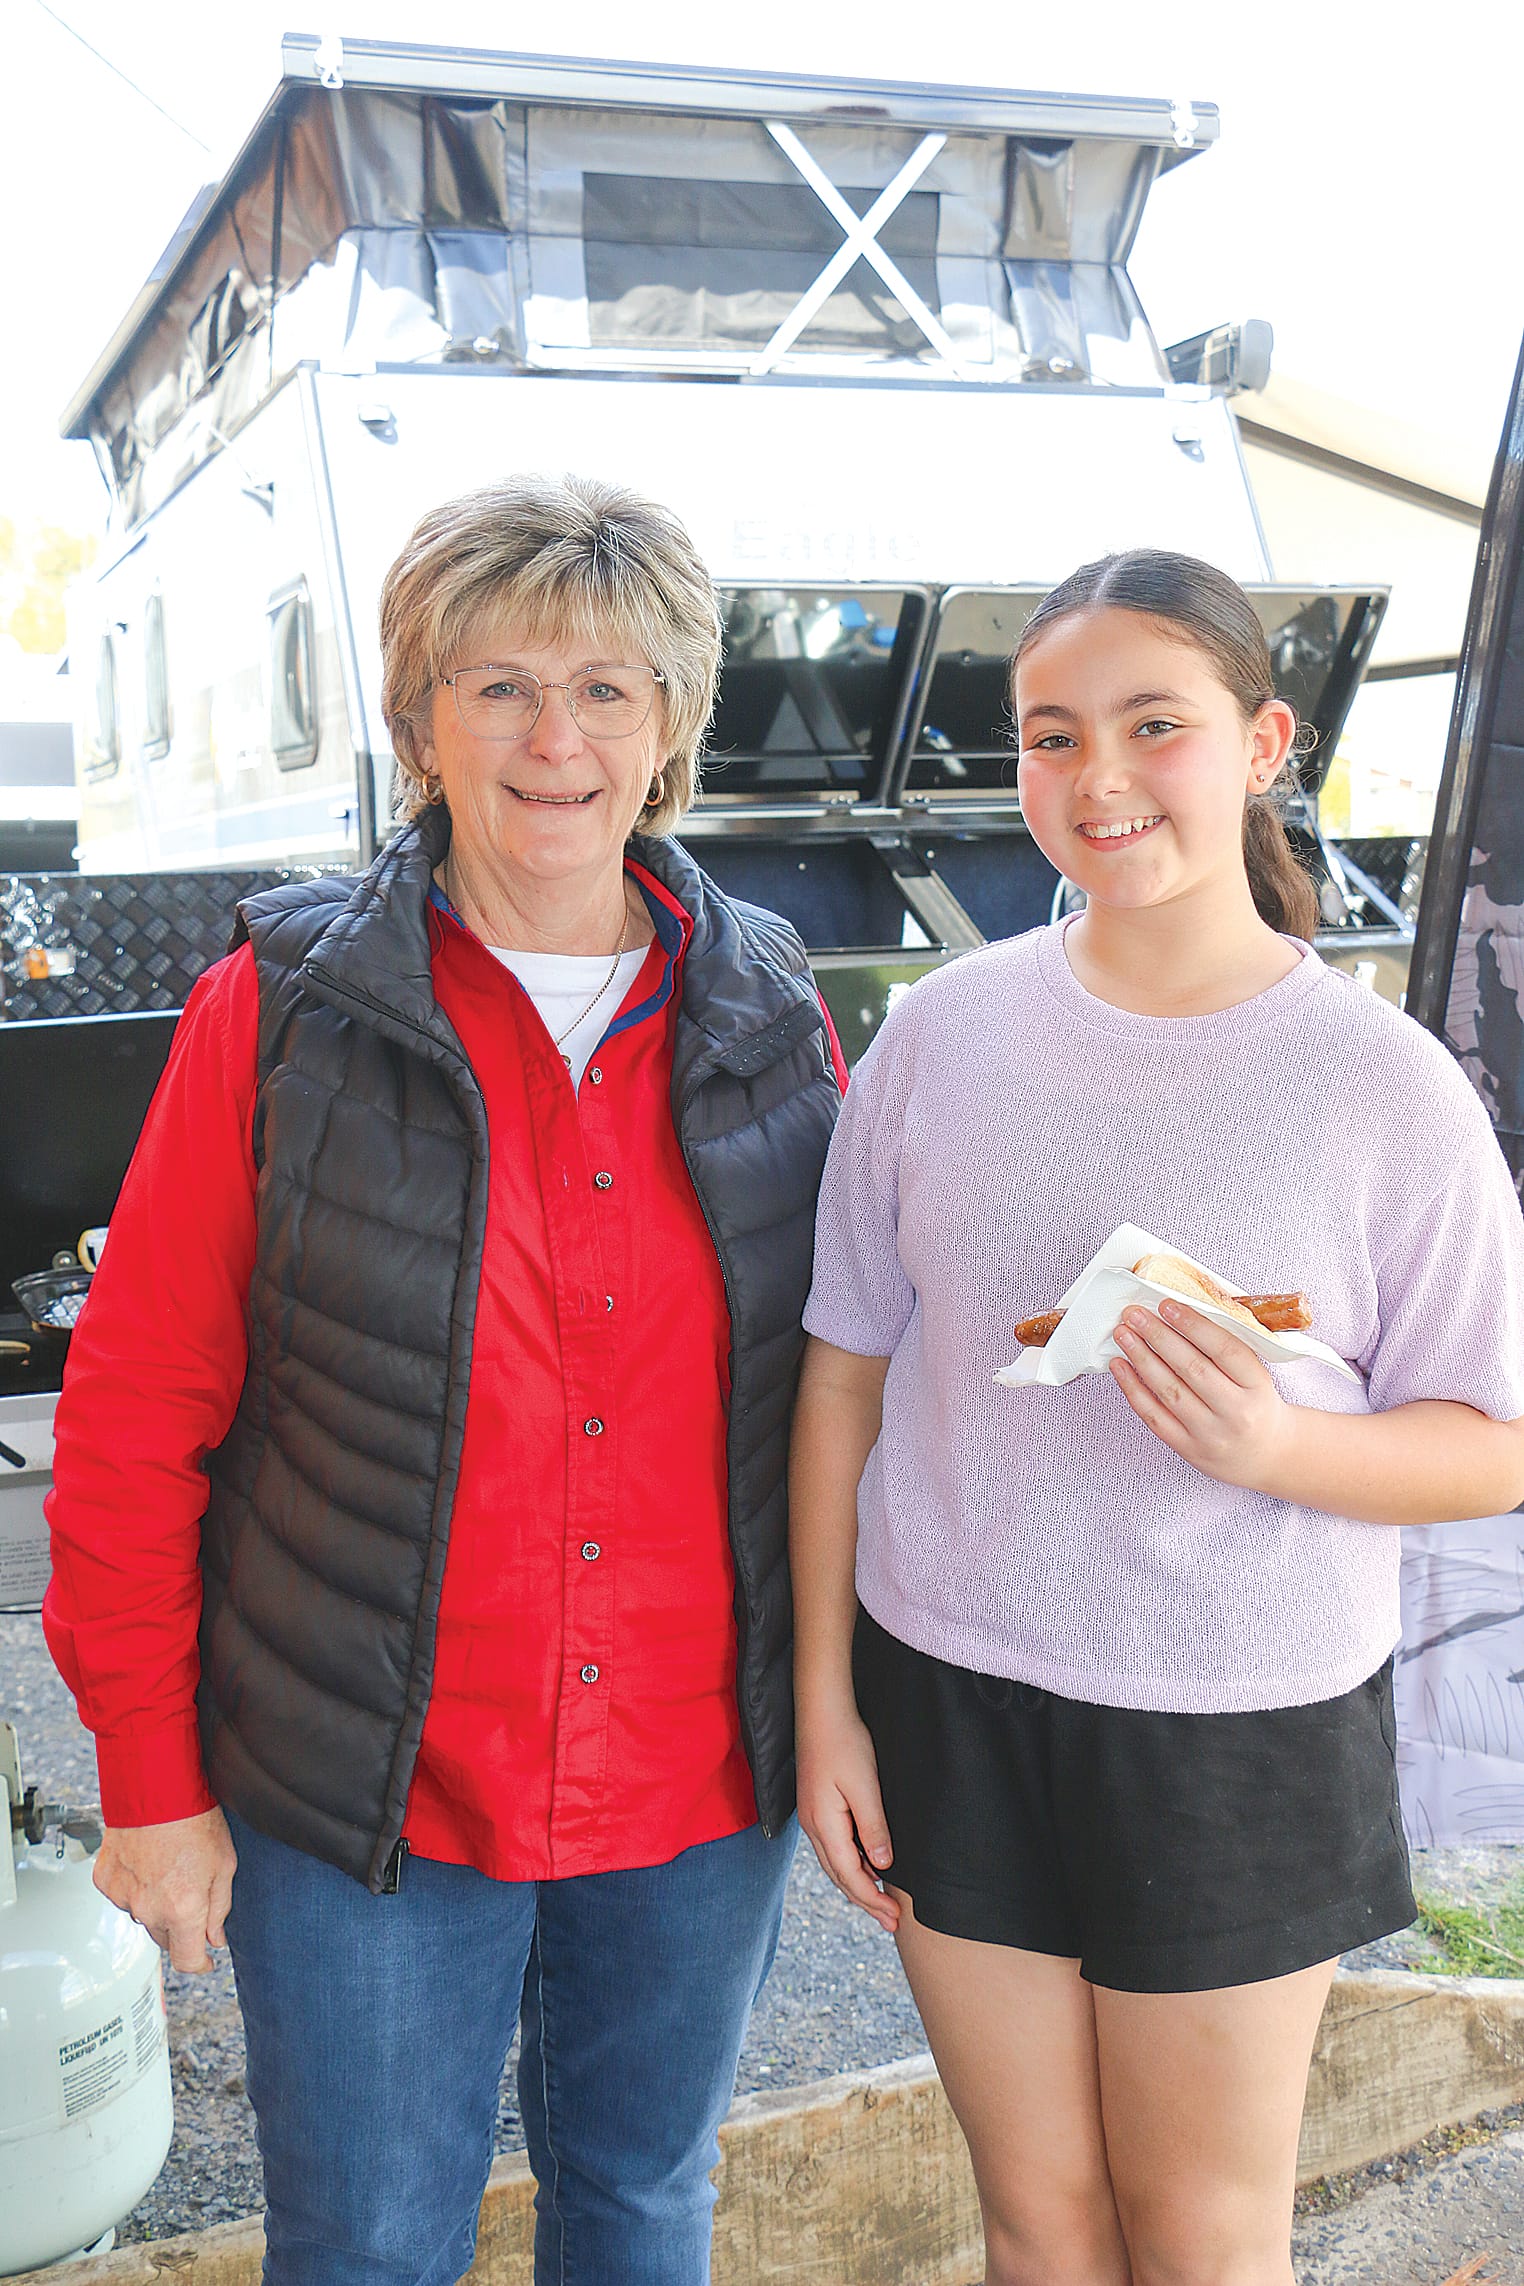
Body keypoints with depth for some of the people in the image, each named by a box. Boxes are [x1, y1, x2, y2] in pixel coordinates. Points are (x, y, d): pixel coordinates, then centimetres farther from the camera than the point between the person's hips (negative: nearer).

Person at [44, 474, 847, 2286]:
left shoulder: (769, 1017, -1)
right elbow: (135, 1413, -7)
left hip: (700, 1786, 3)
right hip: (368, 1798, -2)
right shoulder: (283, 1013, -10)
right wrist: (150, 1775, -7)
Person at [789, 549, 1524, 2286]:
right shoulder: (943, 1035, -6)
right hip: (950, 1701, 2)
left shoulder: (1384, 1087, -12)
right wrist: (825, 1700, 1)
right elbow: (845, 1374, 1)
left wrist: (1277, 1445, -26)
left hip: (1242, 1741, -1)